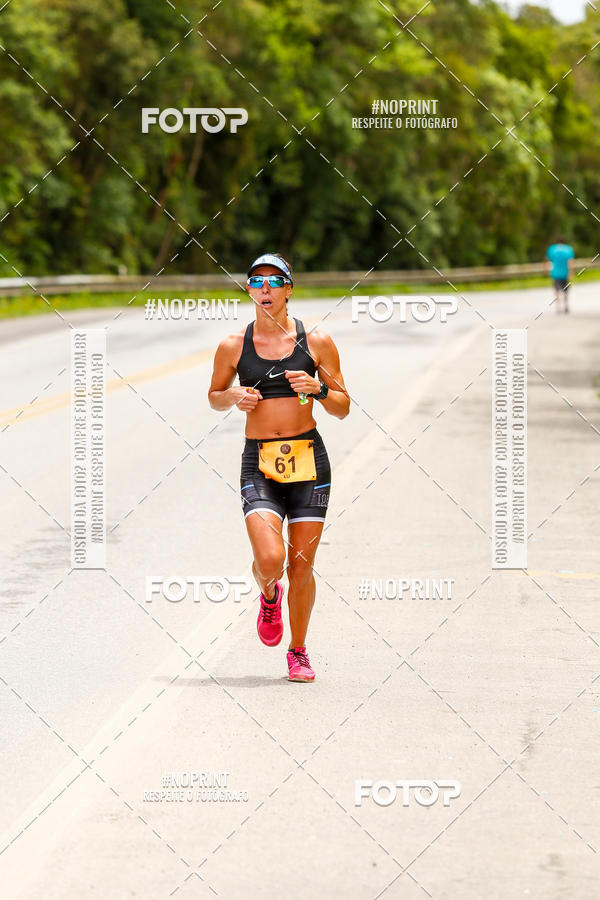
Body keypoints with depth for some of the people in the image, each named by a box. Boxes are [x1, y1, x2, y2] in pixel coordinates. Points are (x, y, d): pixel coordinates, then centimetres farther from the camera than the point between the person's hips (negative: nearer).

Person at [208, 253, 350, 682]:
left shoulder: (316, 342, 2)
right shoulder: (233, 346, 4)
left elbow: (343, 408, 6)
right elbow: (214, 396, 18)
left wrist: (317, 389, -13)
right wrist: (234, 397, -4)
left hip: (308, 458, 1)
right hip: (259, 464, 0)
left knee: (301, 566, 3)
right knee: (269, 559, -17)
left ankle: (298, 652, 22)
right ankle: (269, 596, 20)